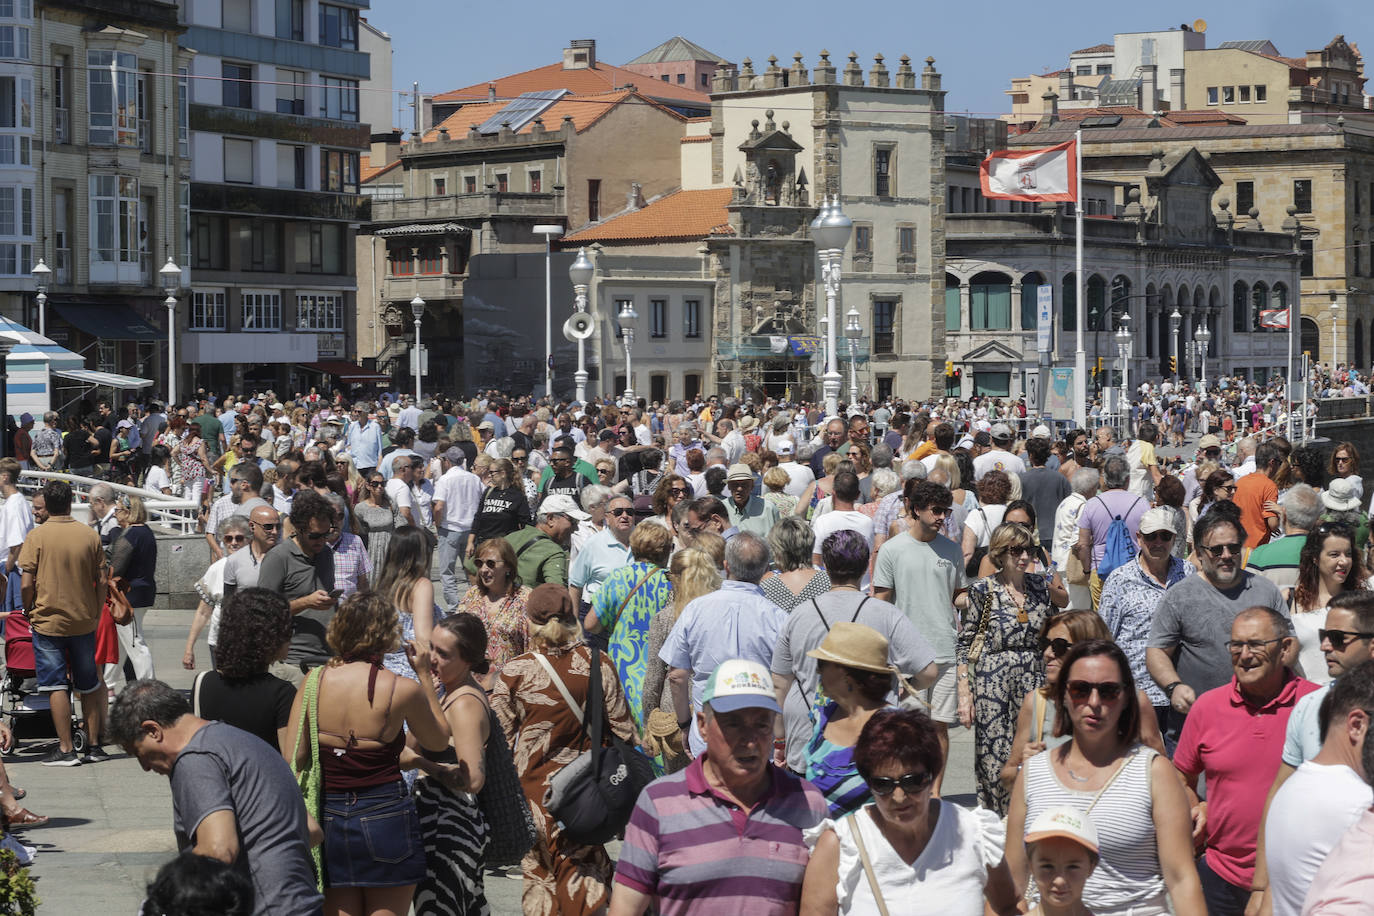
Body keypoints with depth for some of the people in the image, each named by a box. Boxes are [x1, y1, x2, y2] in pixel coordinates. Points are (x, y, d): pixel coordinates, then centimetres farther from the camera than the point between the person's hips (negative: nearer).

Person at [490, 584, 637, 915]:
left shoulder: (515, 671, -10)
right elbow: (622, 729, 0)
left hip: (535, 786, -2)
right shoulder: (598, 664, -5)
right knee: (584, 866, 12)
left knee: (538, 874, 9)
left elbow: (500, 741, -4)